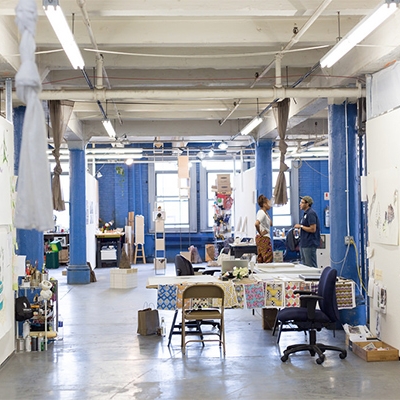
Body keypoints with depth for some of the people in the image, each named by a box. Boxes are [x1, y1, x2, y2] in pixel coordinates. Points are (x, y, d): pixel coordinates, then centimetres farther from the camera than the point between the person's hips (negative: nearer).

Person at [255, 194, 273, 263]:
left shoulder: (264, 212, 14)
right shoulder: (262, 213, -16)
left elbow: (270, 224, 23)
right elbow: (256, 224, -32)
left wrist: (268, 216, 13)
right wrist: (260, 233, -21)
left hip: (265, 238, 10)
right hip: (264, 238, -10)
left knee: (261, 260, 12)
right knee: (268, 259, -8)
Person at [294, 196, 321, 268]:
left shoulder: (311, 213, -16)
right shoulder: (305, 213, 15)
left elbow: (313, 229, -21)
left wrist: (301, 226, -14)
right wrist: (299, 230, 11)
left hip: (310, 244, -10)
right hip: (304, 244, 10)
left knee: (311, 266, -6)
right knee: (304, 265, 14)